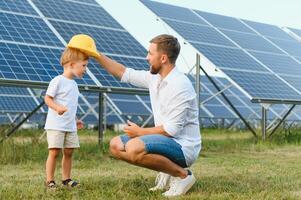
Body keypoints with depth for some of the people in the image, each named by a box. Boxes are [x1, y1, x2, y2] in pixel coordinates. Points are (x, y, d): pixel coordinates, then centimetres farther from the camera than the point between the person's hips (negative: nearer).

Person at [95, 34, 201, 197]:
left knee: (134, 148, -31)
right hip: (166, 140, 9)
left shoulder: (179, 85, -21)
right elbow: (123, 73, 17)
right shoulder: (154, 77, 5)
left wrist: (140, 132, -11)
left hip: (183, 147, -9)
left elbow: (171, 129, -24)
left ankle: (182, 174, -11)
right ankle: (166, 171, 10)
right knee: (116, 145, 8)